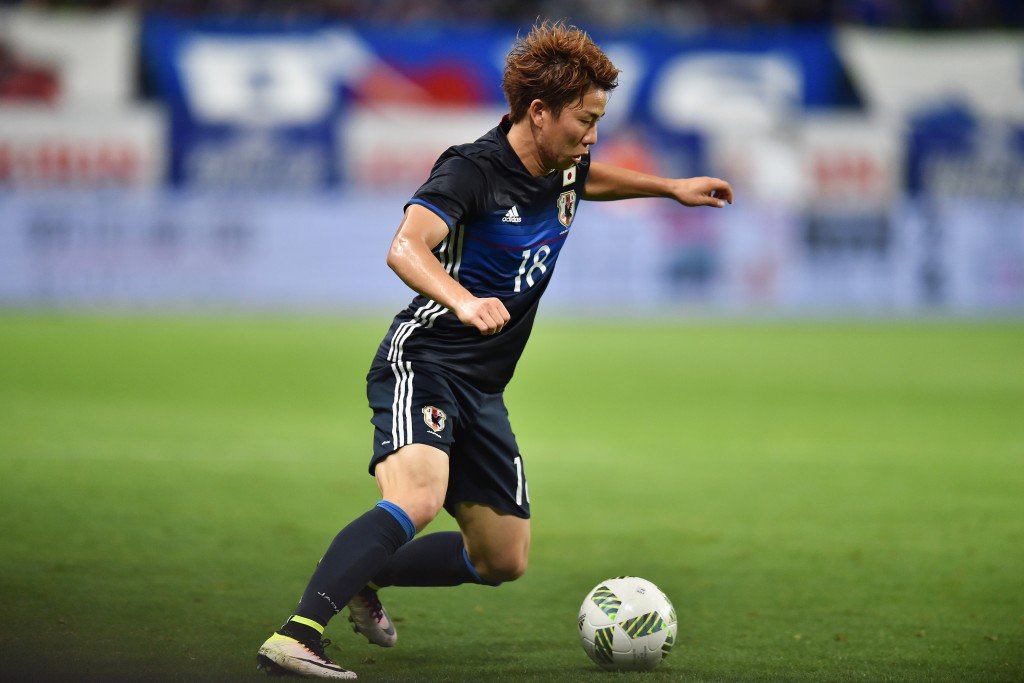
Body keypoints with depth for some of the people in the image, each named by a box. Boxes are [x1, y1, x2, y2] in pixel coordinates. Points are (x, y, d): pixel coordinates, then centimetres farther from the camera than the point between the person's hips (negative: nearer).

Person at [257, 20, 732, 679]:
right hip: (422, 364, -9)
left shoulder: (564, 169, 8)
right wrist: (463, 301, -50)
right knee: (417, 501, -34)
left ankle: (367, 578, 32)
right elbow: (407, 249, -33)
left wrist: (670, 187, 35)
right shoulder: (472, 169, -17)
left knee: (504, 560, 11)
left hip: (483, 390, 9)